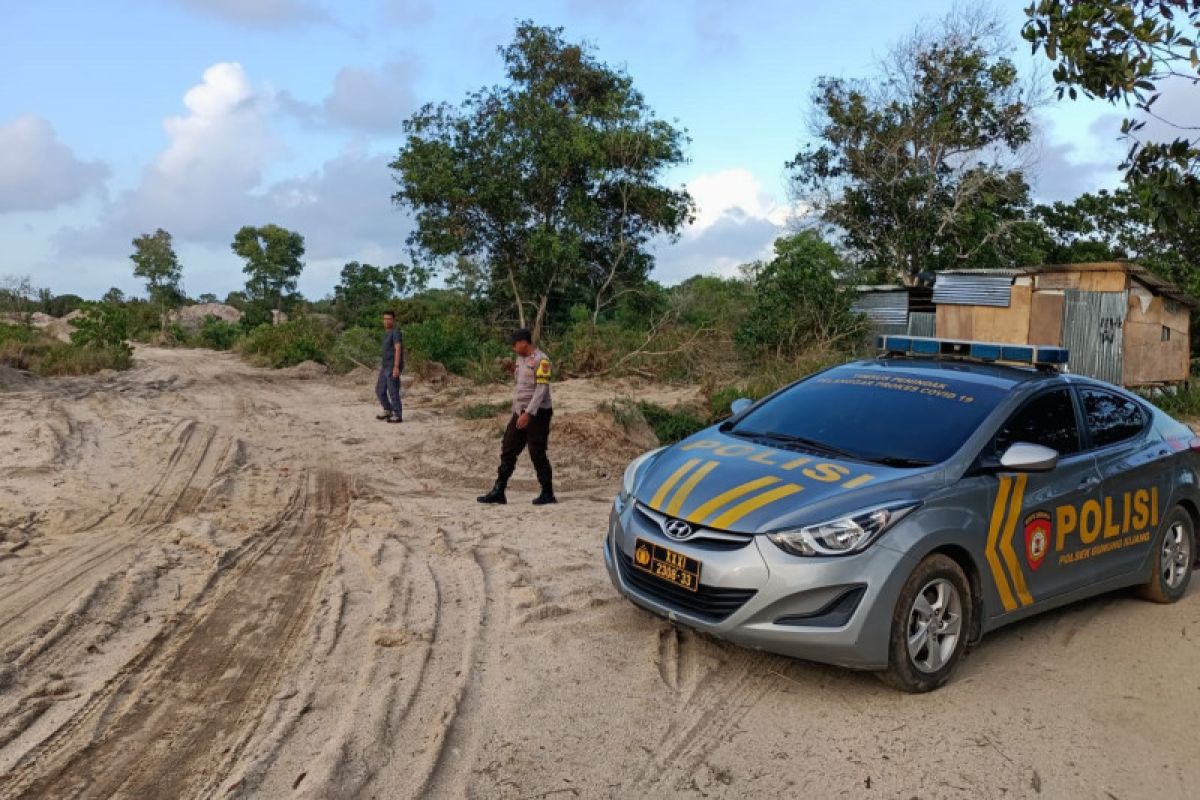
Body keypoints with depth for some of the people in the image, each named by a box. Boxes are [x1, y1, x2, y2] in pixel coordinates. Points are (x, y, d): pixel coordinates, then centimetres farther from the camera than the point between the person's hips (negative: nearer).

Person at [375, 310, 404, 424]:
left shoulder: (396, 332, -14)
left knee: (393, 392, -5)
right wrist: (383, 365, 26)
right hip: (386, 367, 10)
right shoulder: (387, 332, 16)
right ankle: (388, 411, 25)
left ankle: (398, 416, 3)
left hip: (393, 367, -10)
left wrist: (396, 367, -28)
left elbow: (398, 350, -22)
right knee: (379, 390, 13)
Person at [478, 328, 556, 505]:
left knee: (537, 454, -2)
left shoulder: (541, 360, -15)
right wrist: (514, 370, 6)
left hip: (537, 413, -8)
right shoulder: (521, 359, 11)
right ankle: (498, 492, 11)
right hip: (520, 412, 9)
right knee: (508, 451, 6)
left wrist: (528, 414, -26)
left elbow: (542, 389, -21)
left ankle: (547, 494, 11)